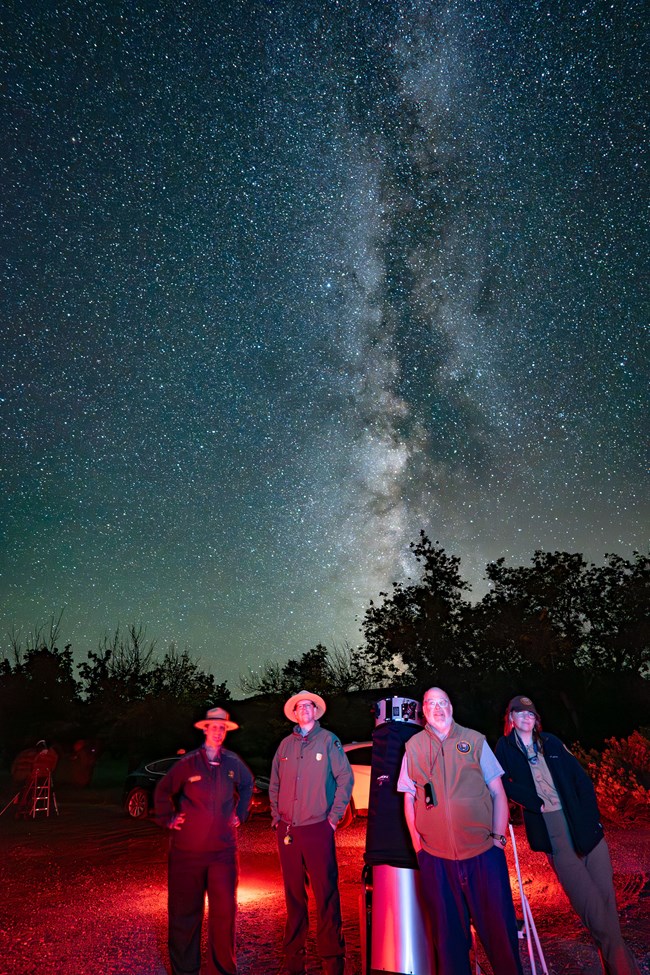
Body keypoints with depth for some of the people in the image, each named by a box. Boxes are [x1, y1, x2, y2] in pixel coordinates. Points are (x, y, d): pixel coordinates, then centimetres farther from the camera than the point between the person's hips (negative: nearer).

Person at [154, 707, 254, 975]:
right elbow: (162, 790, 4)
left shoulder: (233, 762, 0)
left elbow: (247, 785, 19)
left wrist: (240, 813, 13)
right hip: (187, 851, -2)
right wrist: (168, 819, 1)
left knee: (224, 911, 5)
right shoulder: (188, 762, -9)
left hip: (223, 850, 2)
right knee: (185, 912, 10)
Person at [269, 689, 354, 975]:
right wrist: (276, 816, 8)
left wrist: (334, 816, -6)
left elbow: (345, 778, -4)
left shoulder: (328, 740, -3)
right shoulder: (285, 744, 7)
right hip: (287, 831, 3)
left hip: (318, 829, -3)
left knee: (326, 895, 0)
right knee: (293, 894, 12)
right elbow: (274, 785, 15)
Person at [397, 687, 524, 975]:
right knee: (448, 932, 14)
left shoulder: (475, 740, -1)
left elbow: (498, 792, 2)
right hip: (435, 857, 1)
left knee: (498, 925, 9)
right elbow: (409, 798, 7)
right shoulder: (413, 747, 1)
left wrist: (498, 837, -3)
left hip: (483, 852, 0)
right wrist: (416, 841, 1)